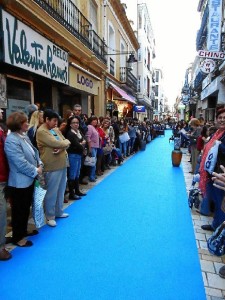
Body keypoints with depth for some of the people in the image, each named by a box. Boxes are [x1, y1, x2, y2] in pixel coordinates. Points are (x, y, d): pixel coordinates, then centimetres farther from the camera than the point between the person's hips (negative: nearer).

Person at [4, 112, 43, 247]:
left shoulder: (24, 135, 6)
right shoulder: (11, 140, -23)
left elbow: (34, 152, 13)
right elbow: (21, 164, -26)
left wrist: (40, 164, -3)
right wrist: (35, 171, -14)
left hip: (29, 179, 9)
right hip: (19, 182, -9)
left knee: (26, 208, 23)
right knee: (19, 211, 8)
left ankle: (23, 230, 41)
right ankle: (18, 237, 27)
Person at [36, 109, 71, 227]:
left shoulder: (56, 129, 12)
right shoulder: (41, 131, -15)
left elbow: (66, 142, 9)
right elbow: (56, 143, -22)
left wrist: (62, 147, -13)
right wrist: (65, 142, -2)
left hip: (62, 164, 8)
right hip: (52, 166, -8)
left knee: (61, 190, 18)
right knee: (51, 193, 4)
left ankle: (59, 212, 35)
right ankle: (50, 216, 20)